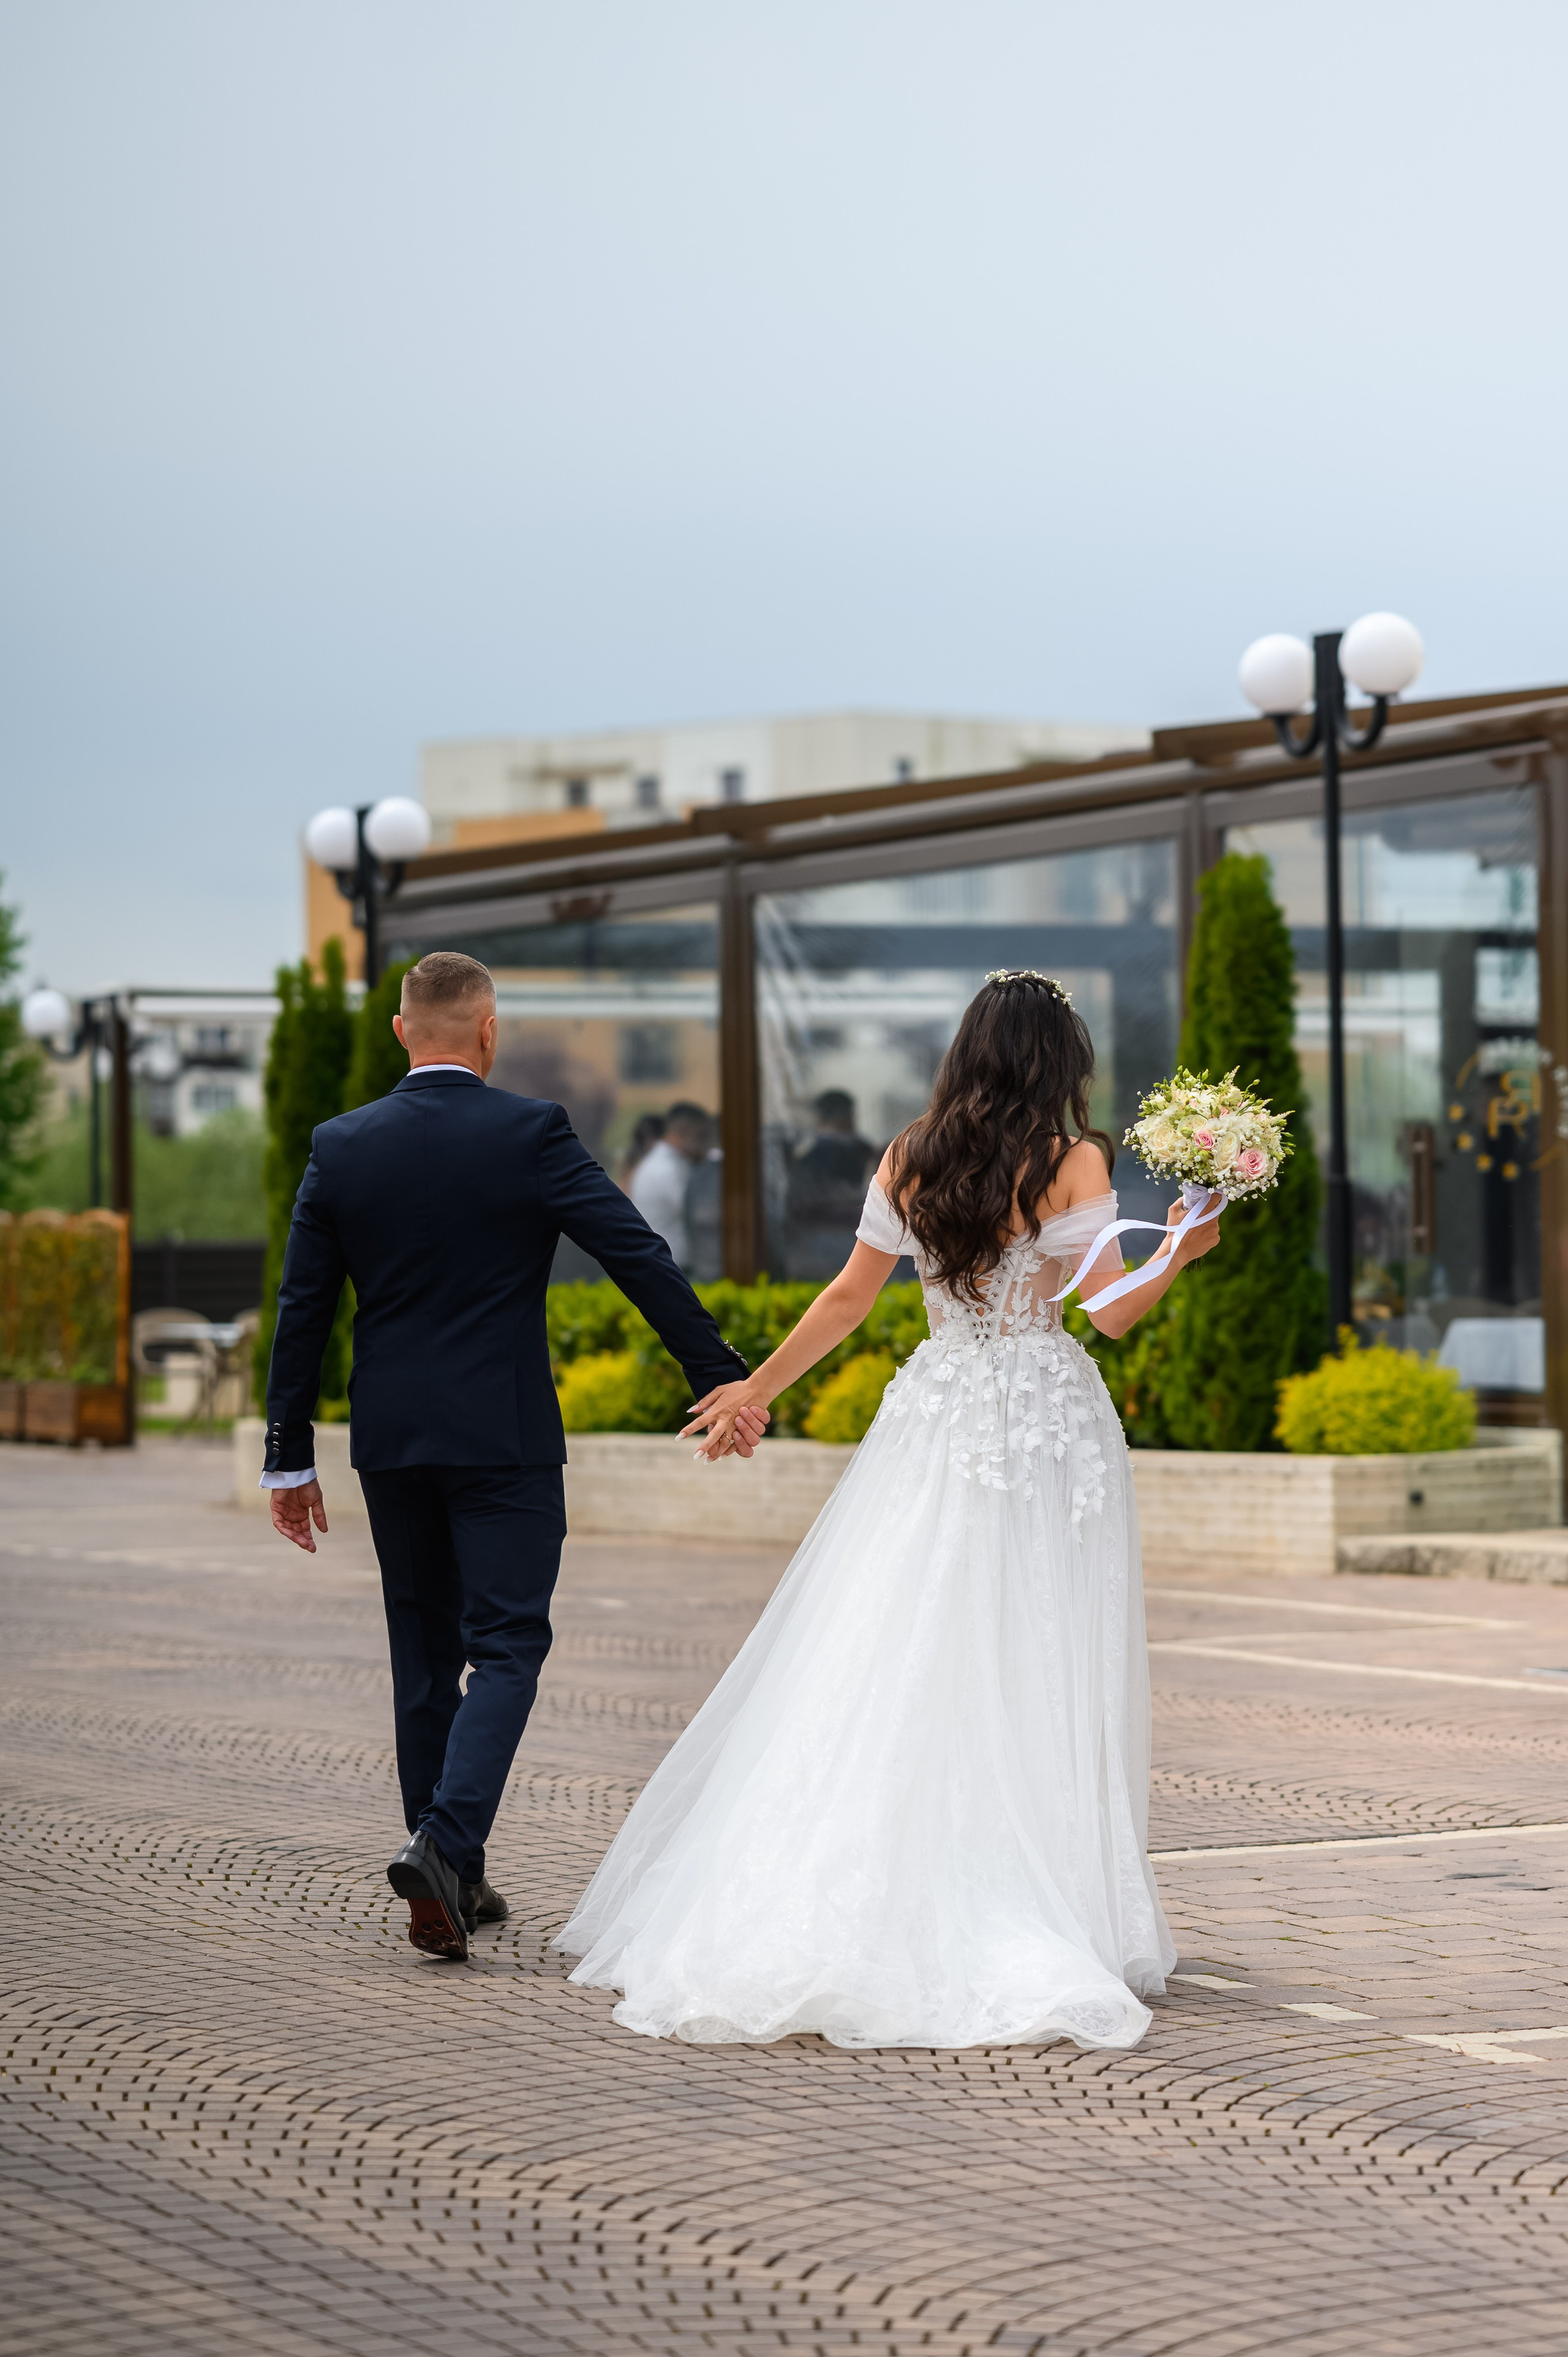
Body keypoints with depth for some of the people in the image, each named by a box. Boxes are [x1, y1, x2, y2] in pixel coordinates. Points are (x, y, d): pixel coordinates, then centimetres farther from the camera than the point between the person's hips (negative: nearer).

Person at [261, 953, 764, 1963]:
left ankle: (455, 1878, 19)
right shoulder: (531, 1133, -8)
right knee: (506, 1646, -1)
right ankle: (444, 1843, -20)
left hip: (391, 1441, 4)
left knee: (425, 1655, 13)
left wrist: (290, 1458, 10)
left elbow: (301, 1311, 3)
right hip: (504, 1436, -4)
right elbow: (642, 1258, -10)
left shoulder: (342, 1148, 1)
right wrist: (722, 1379, -3)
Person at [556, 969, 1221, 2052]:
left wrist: (759, 1385, 20)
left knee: (887, 1663, 4)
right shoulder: (1074, 1163, -6)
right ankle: (1051, 1927, -2)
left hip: (936, 1421, 3)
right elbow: (1111, 1310, -9)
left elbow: (850, 1296, 9)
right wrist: (1182, 1252, 8)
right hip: (1046, 1424, -3)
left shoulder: (909, 1161, 5)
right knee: (1029, 1684, -1)